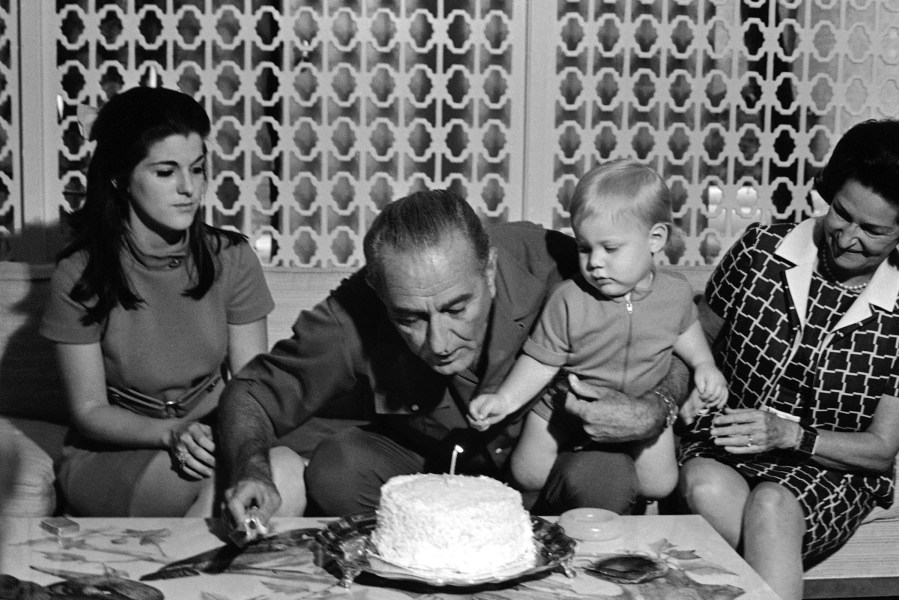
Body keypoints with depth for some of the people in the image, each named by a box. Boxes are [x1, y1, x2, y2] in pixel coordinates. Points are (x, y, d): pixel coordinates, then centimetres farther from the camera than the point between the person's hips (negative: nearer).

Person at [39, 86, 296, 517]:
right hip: (110, 457, -3)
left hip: (212, 435, 3)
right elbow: (89, 411, -7)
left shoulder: (230, 259, -2)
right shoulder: (79, 276, -10)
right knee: (209, 467, -35)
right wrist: (172, 433, -26)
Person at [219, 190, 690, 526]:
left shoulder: (547, 265, -31)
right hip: (417, 461, 1)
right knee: (335, 468, -28)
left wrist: (655, 412, -35)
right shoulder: (352, 319, -28)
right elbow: (250, 394, -12)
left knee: (605, 476, -31)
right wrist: (251, 467, -35)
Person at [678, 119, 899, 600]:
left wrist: (790, 435, -18)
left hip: (832, 471, -2)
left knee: (771, 506, -36)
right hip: (722, 448, 2)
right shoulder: (761, 248, -1)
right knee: (705, 486, -34)